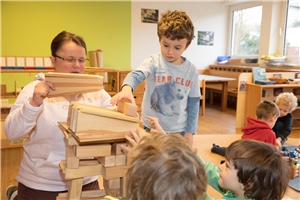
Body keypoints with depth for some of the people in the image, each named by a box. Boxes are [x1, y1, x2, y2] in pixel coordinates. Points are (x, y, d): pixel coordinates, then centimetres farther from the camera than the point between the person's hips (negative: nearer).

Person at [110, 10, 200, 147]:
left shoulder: (191, 70, -4)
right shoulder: (153, 62, -12)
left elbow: (193, 103, 3)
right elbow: (136, 75, -32)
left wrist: (190, 131, 1)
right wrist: (127, 88, -54)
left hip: (179, 131, 2)